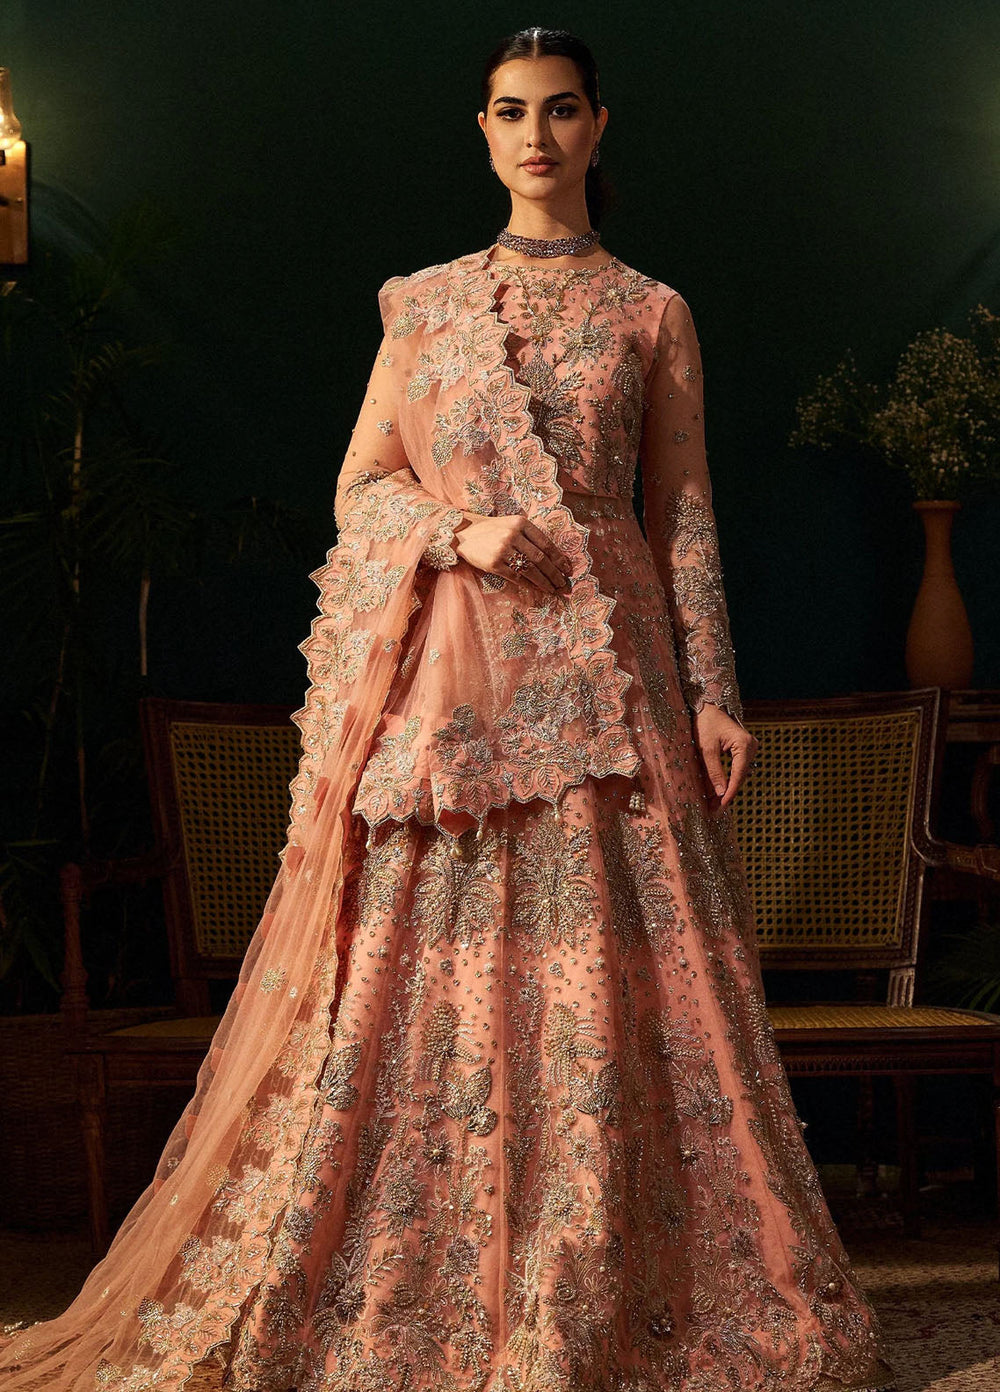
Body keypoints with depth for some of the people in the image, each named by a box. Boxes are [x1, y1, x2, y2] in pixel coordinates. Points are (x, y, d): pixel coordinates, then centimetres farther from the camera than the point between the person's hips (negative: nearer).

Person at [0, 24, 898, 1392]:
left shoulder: (652, 311, 10)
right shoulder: (424, 303, 12)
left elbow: (686, 514, 7)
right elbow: (360, 487, 10)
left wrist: (713, 690, -1)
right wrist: (459, 532, -10)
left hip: (600, 664, 0)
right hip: (447, 661, 1)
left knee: (604, 969, -3)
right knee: (423, 969, -2)